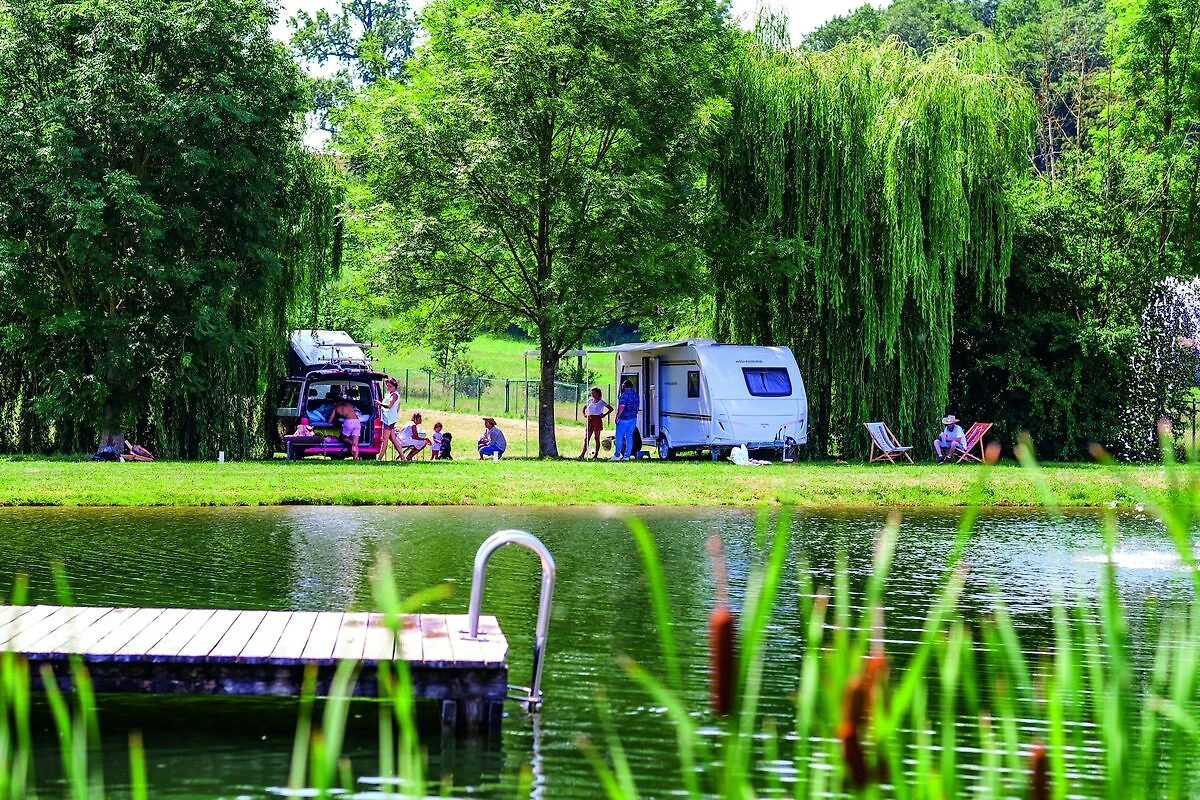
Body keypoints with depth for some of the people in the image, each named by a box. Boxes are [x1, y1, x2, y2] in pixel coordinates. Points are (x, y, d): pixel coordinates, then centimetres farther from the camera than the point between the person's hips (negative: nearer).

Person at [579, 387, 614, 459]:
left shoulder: (601, 402, -1)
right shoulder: (589, 401, 12)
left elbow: (611, 409, 2)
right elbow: (584, 408, 29)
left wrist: (604, 415, -5)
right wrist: (584, 414, 12)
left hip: (597, 420, -4)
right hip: (590, 420, 4)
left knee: (597, 438, 1)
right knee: (586, 438, -3)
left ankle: (596, 454, 7)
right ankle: (583, 454, -6)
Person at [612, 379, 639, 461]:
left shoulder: (625, 394, -14)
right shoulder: (636, 395, 11)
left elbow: (621, 407, -20)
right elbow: (638, 407, 19)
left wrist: (617, 417, -14)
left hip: (624, 419, -8)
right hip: (633, 418, 8)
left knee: (619, 437, -1)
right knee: (629, 437, 8)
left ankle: (617, 455, -2)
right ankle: (627, 456, 7)